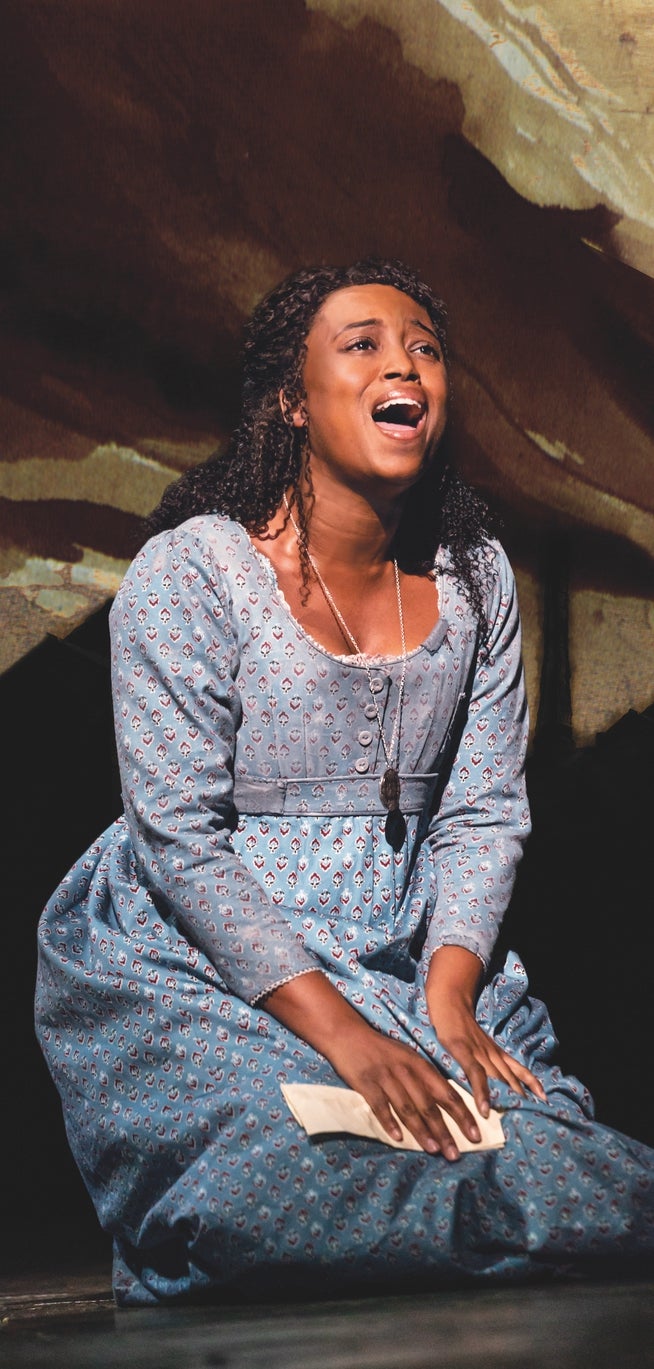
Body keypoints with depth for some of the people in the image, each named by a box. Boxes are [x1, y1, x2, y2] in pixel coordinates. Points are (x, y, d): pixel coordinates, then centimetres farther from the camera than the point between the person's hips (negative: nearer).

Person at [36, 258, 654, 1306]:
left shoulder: (476, 579, 6)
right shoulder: (190, 573, -10)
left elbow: (483, 815, 6)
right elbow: (182, 839, -14)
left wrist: (448, 1001, -11)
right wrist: (342, 1035, -21)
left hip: (410, 956, 5)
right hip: (197, 962, -4)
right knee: (306, 1200, -27)